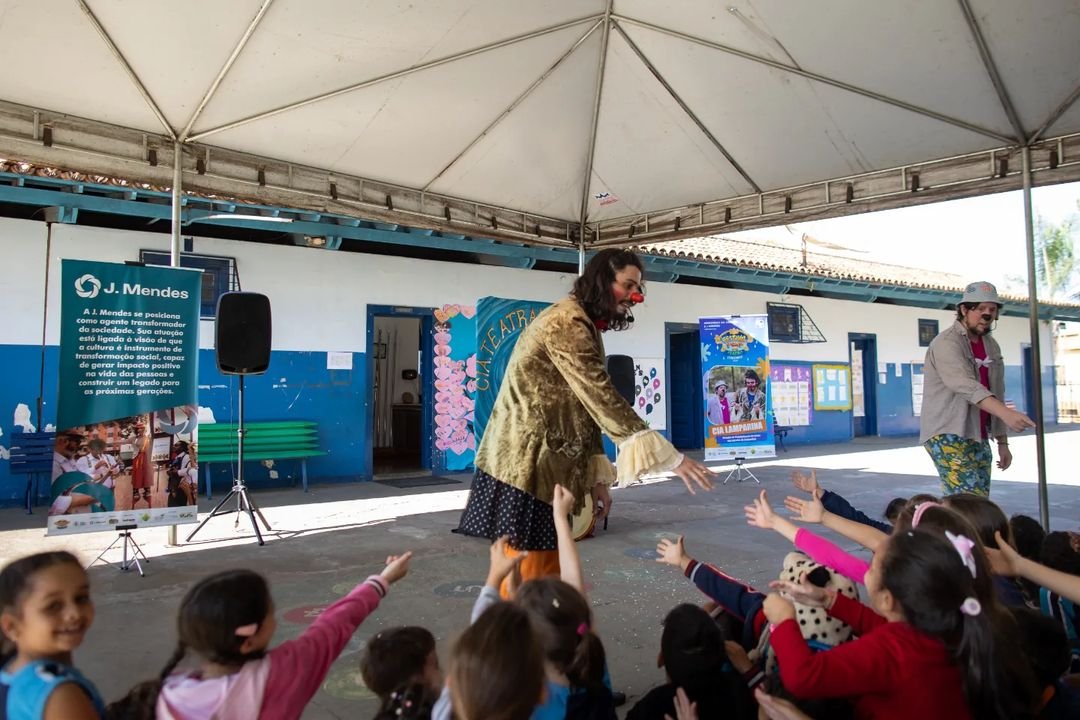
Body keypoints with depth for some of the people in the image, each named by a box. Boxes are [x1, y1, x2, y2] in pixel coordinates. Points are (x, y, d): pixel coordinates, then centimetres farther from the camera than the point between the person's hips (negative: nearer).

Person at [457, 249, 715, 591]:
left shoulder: (585, 326, 16)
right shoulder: (567, 323, -17)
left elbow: (587, 404, 15)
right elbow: (603, 397, -24)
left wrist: (597, 476, 10)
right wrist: (670, 457, -24)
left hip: (548, 465, 10)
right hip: (524, 464, -10)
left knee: (550, 569, 14)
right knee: (527, 576, -3)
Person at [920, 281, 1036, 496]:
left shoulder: (991, 346, 14)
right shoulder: (947, 343, -13)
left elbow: (996, 394, 17)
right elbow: (966, 386, -28)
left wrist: (1002, 440, 14)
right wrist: (1006, 413, -41)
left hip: (979, 439, 8)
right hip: (947, 437, -8)